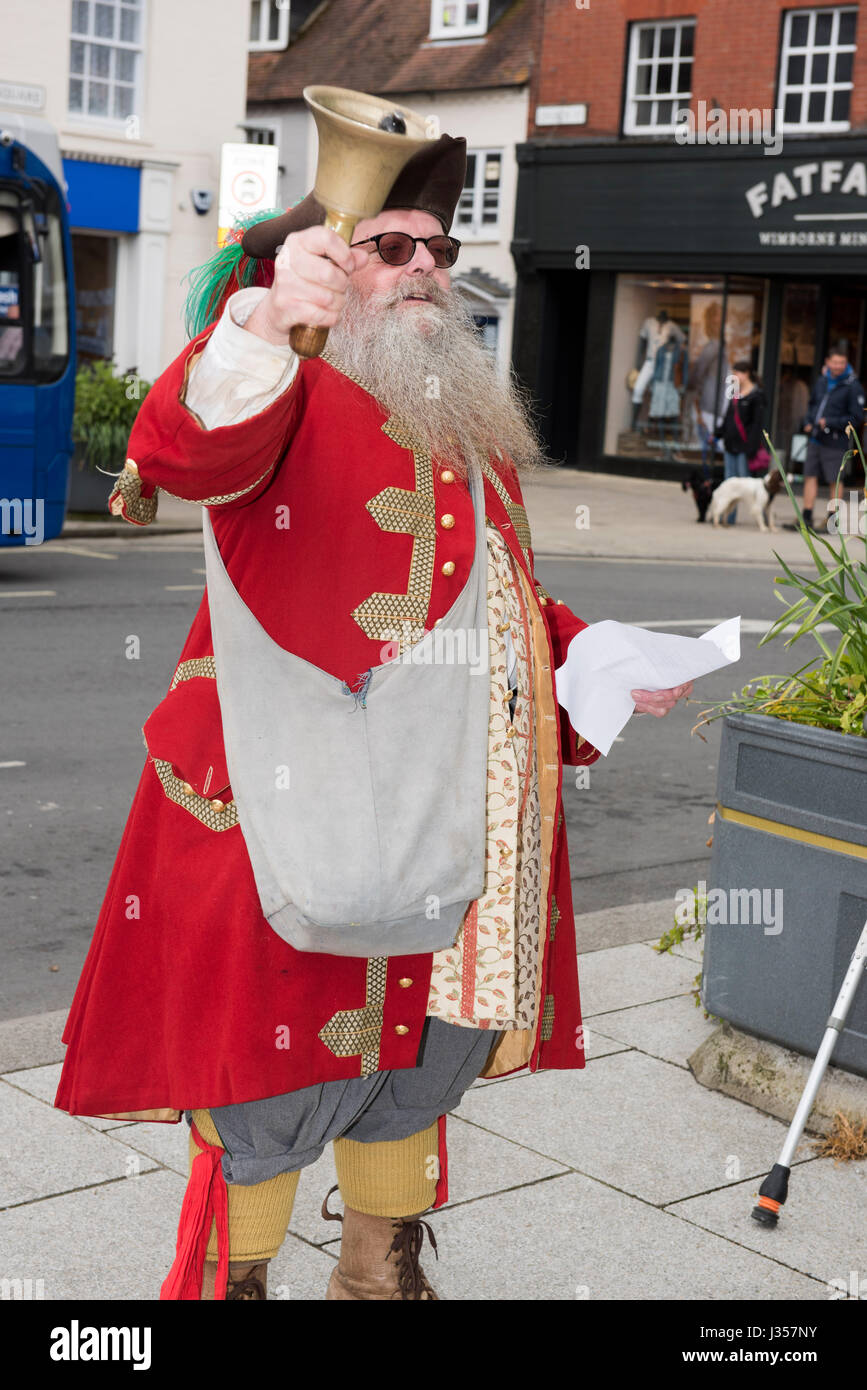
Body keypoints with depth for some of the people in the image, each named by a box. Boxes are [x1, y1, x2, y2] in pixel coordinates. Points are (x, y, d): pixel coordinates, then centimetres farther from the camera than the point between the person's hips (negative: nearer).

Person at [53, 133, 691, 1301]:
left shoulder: (480, 435, 19)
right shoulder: (295, 403, -6)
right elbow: (191, 453, -29)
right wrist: (262, 324, -46)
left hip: (454, 807, 8)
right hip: (310, 808, -7)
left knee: (426, 1047, 18)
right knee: (287, 1055, -1)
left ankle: (382, 1270, 38)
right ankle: (232, 1276, 21)